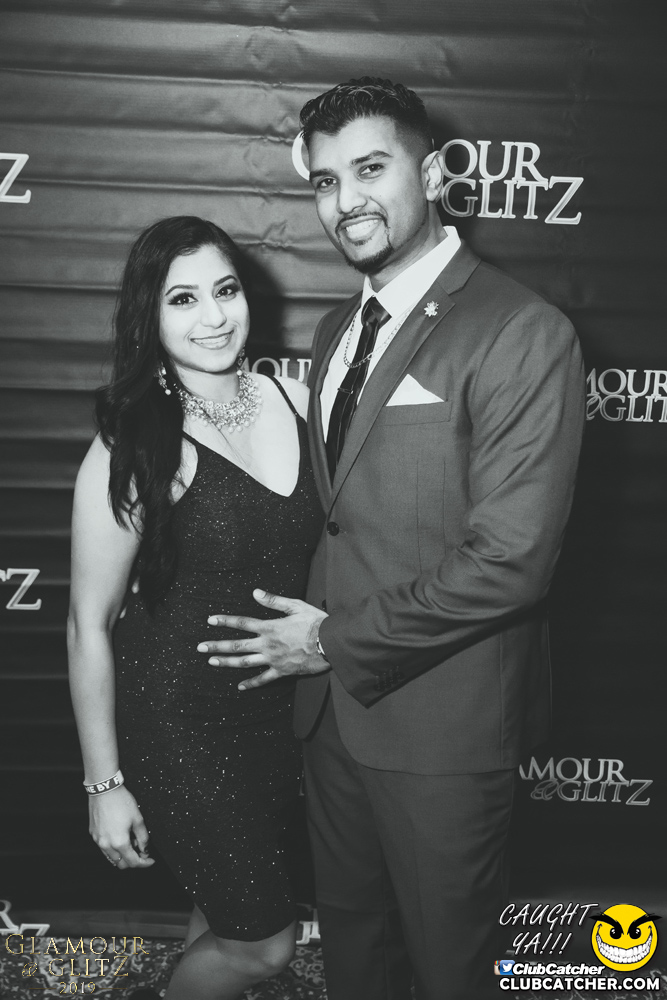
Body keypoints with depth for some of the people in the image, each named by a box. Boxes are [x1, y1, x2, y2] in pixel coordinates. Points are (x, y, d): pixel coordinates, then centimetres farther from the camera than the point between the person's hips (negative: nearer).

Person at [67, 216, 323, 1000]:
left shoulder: (294, 400, -5)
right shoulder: (134, 449, -19)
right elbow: (89, 626, -13)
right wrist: (105, 783, -9)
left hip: (279, 708, 5)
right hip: (178, 722, -5)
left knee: (227, 910, 24)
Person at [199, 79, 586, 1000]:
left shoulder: (523, 334, -18)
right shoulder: (337, 331, 8)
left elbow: (509, 559, -22)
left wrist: (340, 640, -15)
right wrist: (315, 633, 2)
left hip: (441, 725, -7)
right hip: (338, 701, 7)